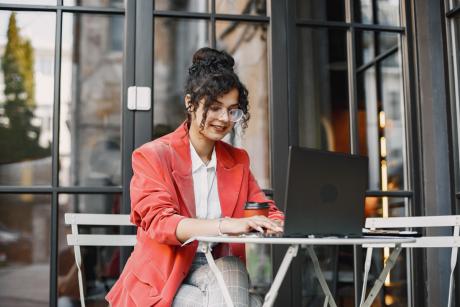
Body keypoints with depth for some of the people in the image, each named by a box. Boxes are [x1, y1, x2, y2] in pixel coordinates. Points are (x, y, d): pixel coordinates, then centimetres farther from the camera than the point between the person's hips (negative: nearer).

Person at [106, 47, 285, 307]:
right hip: (164, 282, -4)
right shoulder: (153, 156, -2)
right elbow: (159, 222, -16)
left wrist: (273, 224, -15)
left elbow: (266, 212, 11)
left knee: (230, 270, -31)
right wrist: (226, 225, -32)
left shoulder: (238, 160, 14)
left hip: (223, 272, 5)